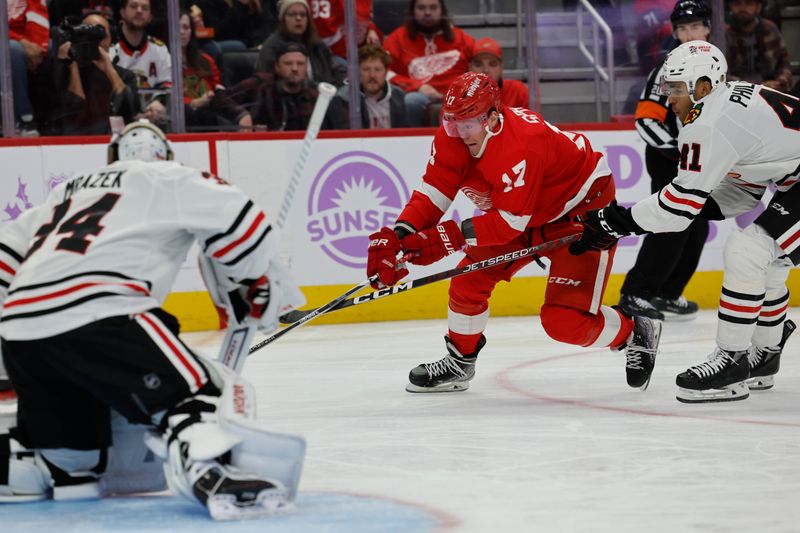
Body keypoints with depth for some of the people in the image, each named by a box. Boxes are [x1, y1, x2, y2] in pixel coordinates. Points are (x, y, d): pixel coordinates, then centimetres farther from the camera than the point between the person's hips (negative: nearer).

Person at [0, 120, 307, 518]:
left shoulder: (69, 190, 35)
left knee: (72, 459, 18)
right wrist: (265, 288, 16)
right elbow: (234, 219, 3)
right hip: (93, 317, -7)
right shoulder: (171, 179, 16)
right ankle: (211, 474, -40)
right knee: (199, 392, -11)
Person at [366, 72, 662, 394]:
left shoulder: (521, 145, -37)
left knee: (565, 321, -15)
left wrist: (450, 237, -42)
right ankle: (459, 363, 22)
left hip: (583, 207, -8)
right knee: (470, 278, 2)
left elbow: (510, 222, -35)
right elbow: (433, 192, -14)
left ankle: (636, 334, 12)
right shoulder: (452, 138, -14)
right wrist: (398, 237, -30)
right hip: (534, 214, 8)